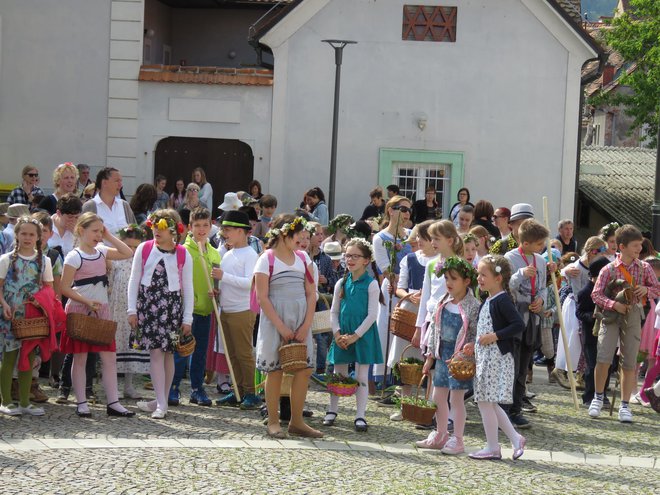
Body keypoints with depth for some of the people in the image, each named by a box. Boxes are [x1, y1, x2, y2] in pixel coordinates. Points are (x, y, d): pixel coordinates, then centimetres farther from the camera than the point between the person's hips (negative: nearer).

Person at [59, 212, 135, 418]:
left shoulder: (101, 252, 8)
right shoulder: (74, 257, -10)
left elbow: (127, 253, 9)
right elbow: (65, 288, -13)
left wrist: (109, 237, 4)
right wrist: (87, 302, -22)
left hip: (101, 310, 6)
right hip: (80, 311, -6)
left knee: (109, 357, 2)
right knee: (80, 358, 3)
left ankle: (113, 402, 5)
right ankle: (81, 403, 9)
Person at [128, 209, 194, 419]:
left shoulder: (183, 255, 2)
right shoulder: (144, 249, 4)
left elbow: (187, 288, 5)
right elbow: (134, 281, 8)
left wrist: (187, 319, 3)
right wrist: (132, 310, 2)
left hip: (171, 305, 0)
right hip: (148, 303, 0)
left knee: (168, 353, 5)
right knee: (156, 352, -7)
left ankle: (161, 402, 16)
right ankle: (160, 403, -6)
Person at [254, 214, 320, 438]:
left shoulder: (303, 258, 9)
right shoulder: (266, 259, -5)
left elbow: (311, 294, 7)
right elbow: (262, 297, -9)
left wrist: (306, 325, -4)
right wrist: (281, 327, -14)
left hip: (300, 322, 4)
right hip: (274, 321, -4)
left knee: (304, 369, 1)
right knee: (275, 370, 0)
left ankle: (296, 421, 11)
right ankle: (273, 422, 10)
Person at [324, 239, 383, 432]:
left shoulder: (371, 284, -6)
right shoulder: (341, 284, 7)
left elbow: (372, 315, -10)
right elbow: (334, 312, 10)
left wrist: (355, 336, -14)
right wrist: (337, 333, -4)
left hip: (363, 335, -4)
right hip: (342, 336, 4)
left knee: (361, 377, 1)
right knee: (338, 375, 10)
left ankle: (360, 416, 6)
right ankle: (332, 411, 20)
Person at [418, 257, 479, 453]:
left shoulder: (473, 306, -13)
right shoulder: (443, 303, 5)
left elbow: (478, 334, -11)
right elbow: (434, 328, 11)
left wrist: (471, 346, -30)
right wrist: (430, 356, 12)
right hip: (442, 354, 7)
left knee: (456, 398, -1)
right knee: (438, 396, 13)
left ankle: (457, 439, 10)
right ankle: (440, 435, 28)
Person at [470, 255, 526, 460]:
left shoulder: (502, 301, -15)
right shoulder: (488, 301, 15)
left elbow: (519, 324, -22)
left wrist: (495, 336, -22)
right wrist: (475, 345, 15)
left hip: (497, 357, -10)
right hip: (485, 357, 10)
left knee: (485, 401, -5)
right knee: (487, 402, 12)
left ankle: (492, 447, 4)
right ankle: (515, 438, 18)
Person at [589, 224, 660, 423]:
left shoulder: (644, 267, 4)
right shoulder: (609, 269, -4)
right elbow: (596, 294, -4)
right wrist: (613, 304, -19)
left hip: (633, 317, 2)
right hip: (611, 315, -2)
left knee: (629, 363, 3)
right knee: (603, 358, -12)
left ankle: (624, 405, 12)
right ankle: (598, 397, 10)